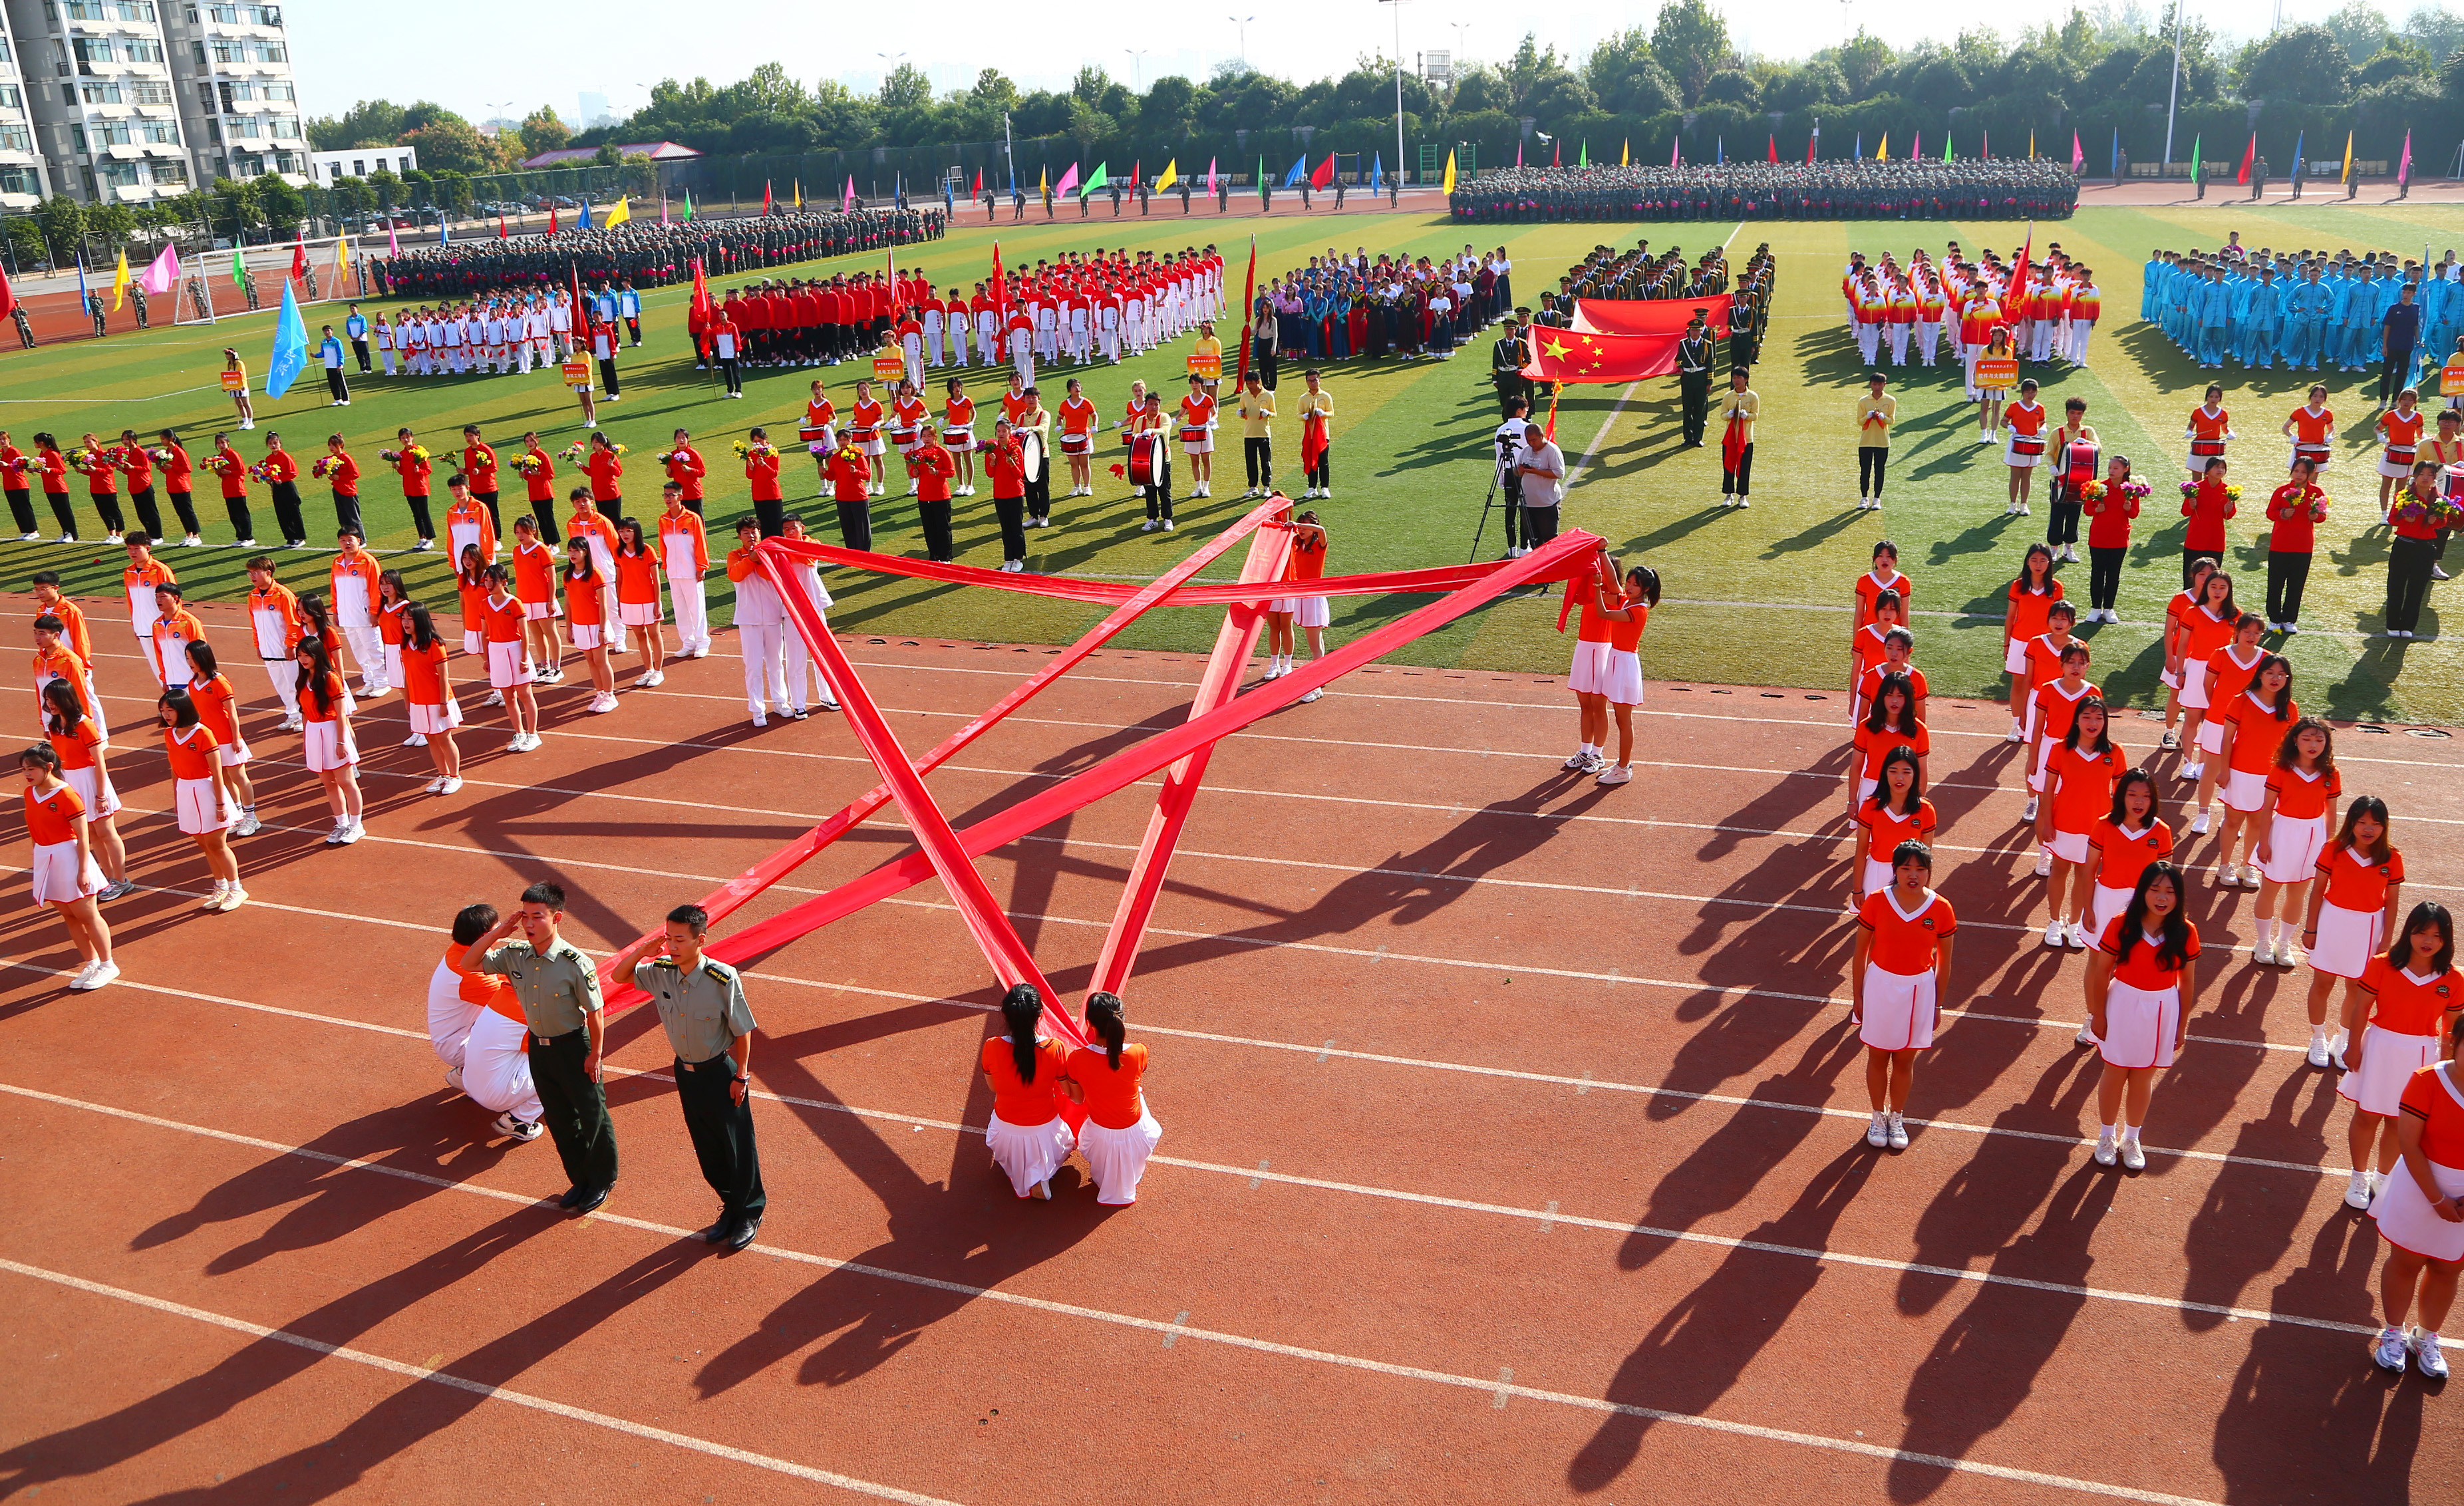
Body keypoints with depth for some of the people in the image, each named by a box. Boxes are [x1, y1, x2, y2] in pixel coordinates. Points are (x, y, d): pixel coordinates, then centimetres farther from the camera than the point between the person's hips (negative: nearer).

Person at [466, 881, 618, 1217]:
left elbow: (595, 1012, -17)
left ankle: (602, 1182, 30)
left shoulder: (575, 963, -25)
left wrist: (594, 1055, -13)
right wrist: (498, 931, -15)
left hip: (574, 1047, -6)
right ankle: (580, 1180, 37)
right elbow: (469, 963, -3)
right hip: (538, 1046, 6)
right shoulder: (514, 954, -9)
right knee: (559, 1119, 18)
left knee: (592, 1116, 10)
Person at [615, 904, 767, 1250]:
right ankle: (730, 1206, 38)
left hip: (721, 1072, -5)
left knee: (737, 1145, 9)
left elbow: (743, 1030, -15)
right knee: (706, 1147, 18)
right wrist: (644, 949, -15)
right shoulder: (660, 971, -10)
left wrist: (741, 1076, -11)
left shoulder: (723, 979, -25)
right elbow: (619, 975, 5)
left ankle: (750, 1212, 30)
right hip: (685, 1070, 5)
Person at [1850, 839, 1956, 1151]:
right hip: (1880, 985, 0)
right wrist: (1858, 997, -1)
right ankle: (1878, 1116, 32)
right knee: (1878, 1056, 12)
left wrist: (1937, 1004, 5)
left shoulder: (1940, 909, -10)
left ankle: (1896, 1117, 34)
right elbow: (1860, 952, -3)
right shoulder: (1876, 902, -12)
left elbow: (1943, 961, 1)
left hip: (1919, 989, 1)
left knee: (1905, 1059, 13)